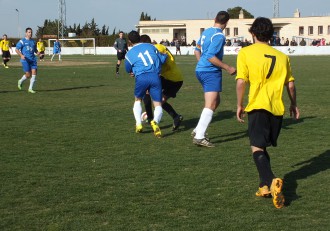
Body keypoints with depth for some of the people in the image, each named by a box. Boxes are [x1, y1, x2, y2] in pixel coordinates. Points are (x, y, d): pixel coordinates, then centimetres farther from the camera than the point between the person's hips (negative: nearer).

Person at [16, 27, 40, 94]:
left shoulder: (33, 41, 15)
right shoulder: (22, 41, -1)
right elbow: (16, 49, -2)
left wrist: (37, 52, 2)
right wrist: (21, 55, -19)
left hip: (33, 59, 5)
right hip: (25, 60, -5)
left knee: (34, 73, -8)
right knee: (28, 74, -7)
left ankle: (30, 88, 2)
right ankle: (20, 82, 25)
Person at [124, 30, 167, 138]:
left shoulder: (129, 54, 12)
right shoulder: (150, 46, 15)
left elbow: (128, 70, 25)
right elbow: (162, 59, 17)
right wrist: (165, 55, 40)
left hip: (141, 77, 0)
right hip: (155, 76, 1)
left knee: (137, 100, 26)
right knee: (158, 104, 4)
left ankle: (138, 124, 12)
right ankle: (155, 121, -26)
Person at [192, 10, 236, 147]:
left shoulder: (206, 32, 12)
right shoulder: (219, 36, -15)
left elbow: (197, 51, 20)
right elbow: (210, 56, -21)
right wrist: (228, 68, -17)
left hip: (201, 69, 10)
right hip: (211, 72, -10)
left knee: (216, 101, 19)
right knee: (210, 105, -11)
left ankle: (198, 130, 19)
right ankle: (199, 137, -16)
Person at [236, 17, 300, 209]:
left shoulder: (245, 53, -1)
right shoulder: (282, 56, 11)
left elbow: (241, 81, -7)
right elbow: (290, 84, 15)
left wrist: (240, 105, 3)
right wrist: (294, 105, 28)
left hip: (258, 106, -4)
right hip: (277, 108, 5)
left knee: (257, 148, -6)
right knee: (263, 147, 19)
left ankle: (272, 181, -29)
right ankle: (265, 186, 18)